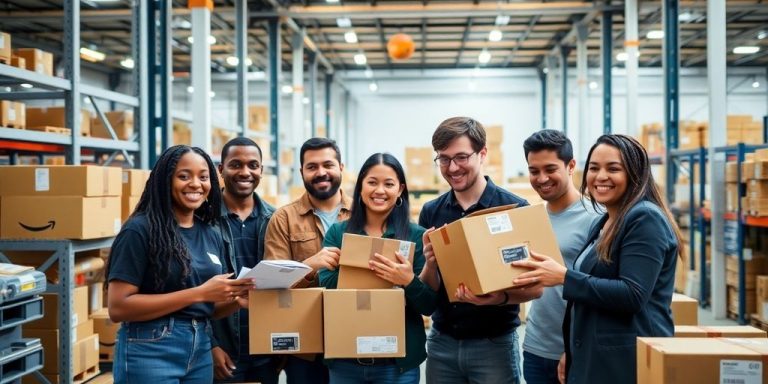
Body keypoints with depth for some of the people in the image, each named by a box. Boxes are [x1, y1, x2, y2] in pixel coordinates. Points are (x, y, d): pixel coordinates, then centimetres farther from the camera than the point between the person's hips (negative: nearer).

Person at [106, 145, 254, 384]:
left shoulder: (212, 236, 9)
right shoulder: (140, 230, -10)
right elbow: (118, 307, -17)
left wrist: (235, 300, -5)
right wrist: (199, 293, -20)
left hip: (200, 352, 6)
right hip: (150, 352, -6)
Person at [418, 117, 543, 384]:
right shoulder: (431, 212, 2)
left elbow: (534, 287, -8)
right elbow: (427, 291, 3)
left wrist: (498, 298, -27)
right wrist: (430, 263, -17)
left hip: (494, 343, -3)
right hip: (441, 343, 4)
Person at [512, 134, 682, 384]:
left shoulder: (645, 218, -13)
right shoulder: (602, 224, 15)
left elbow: (632, 296, -22)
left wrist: (564, 277, -21)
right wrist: (573, 353, 19)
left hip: (628, 363, -9)